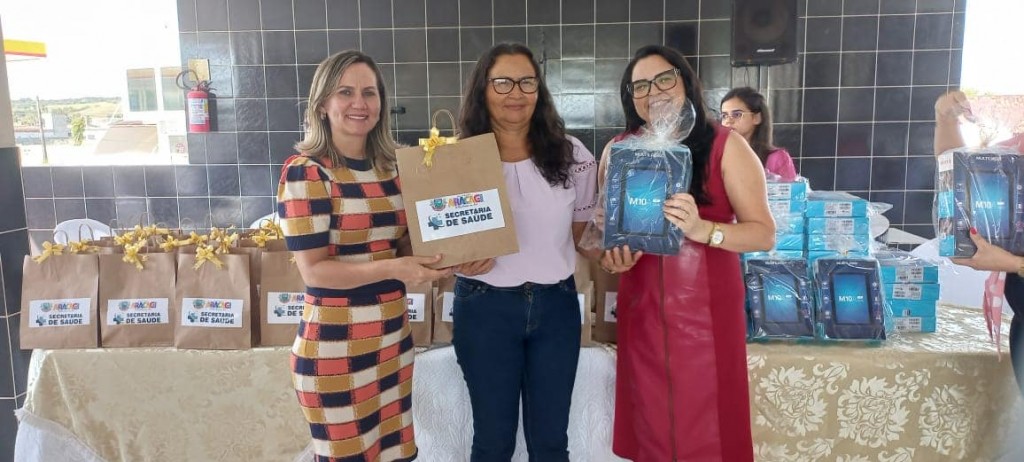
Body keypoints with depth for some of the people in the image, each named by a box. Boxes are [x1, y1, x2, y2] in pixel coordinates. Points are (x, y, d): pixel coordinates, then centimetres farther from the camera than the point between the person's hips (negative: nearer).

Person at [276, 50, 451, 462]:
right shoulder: (305, 172, -12)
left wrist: (447, 256, -6)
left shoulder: (389, 167, 6)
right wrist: (392, 268, -27)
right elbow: (313, 269, -16)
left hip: (393, 336, 6)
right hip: (336, 345, -6)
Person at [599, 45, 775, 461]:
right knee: (651, 429, 13)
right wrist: (611, 255, -7)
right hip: (641, 311, 3)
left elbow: (765, 234, -9)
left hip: (707, 311, -3)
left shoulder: (725, 146, -5)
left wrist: (702, 229, -26)